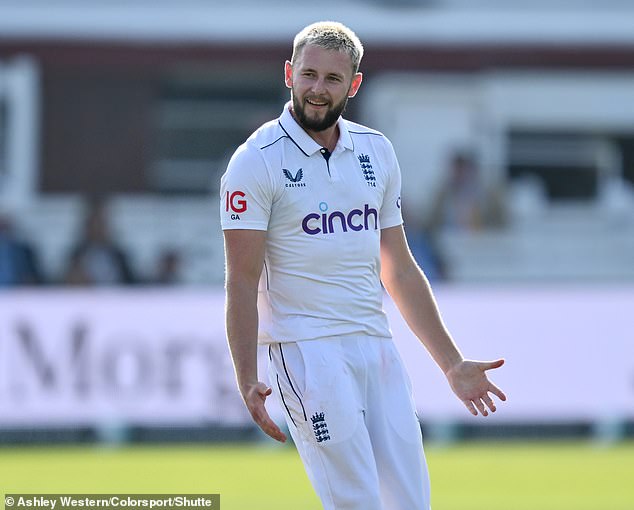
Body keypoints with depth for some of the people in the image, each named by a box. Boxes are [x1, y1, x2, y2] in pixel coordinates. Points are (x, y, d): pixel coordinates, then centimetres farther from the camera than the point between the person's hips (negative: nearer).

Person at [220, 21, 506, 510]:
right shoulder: (258, 161, -5)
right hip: (307, 348, -6)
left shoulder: (377, 152, 13)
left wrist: (452, 364, 17)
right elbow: (242, 280, -9)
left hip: (377, 345, 6)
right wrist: (247, 381, -18)